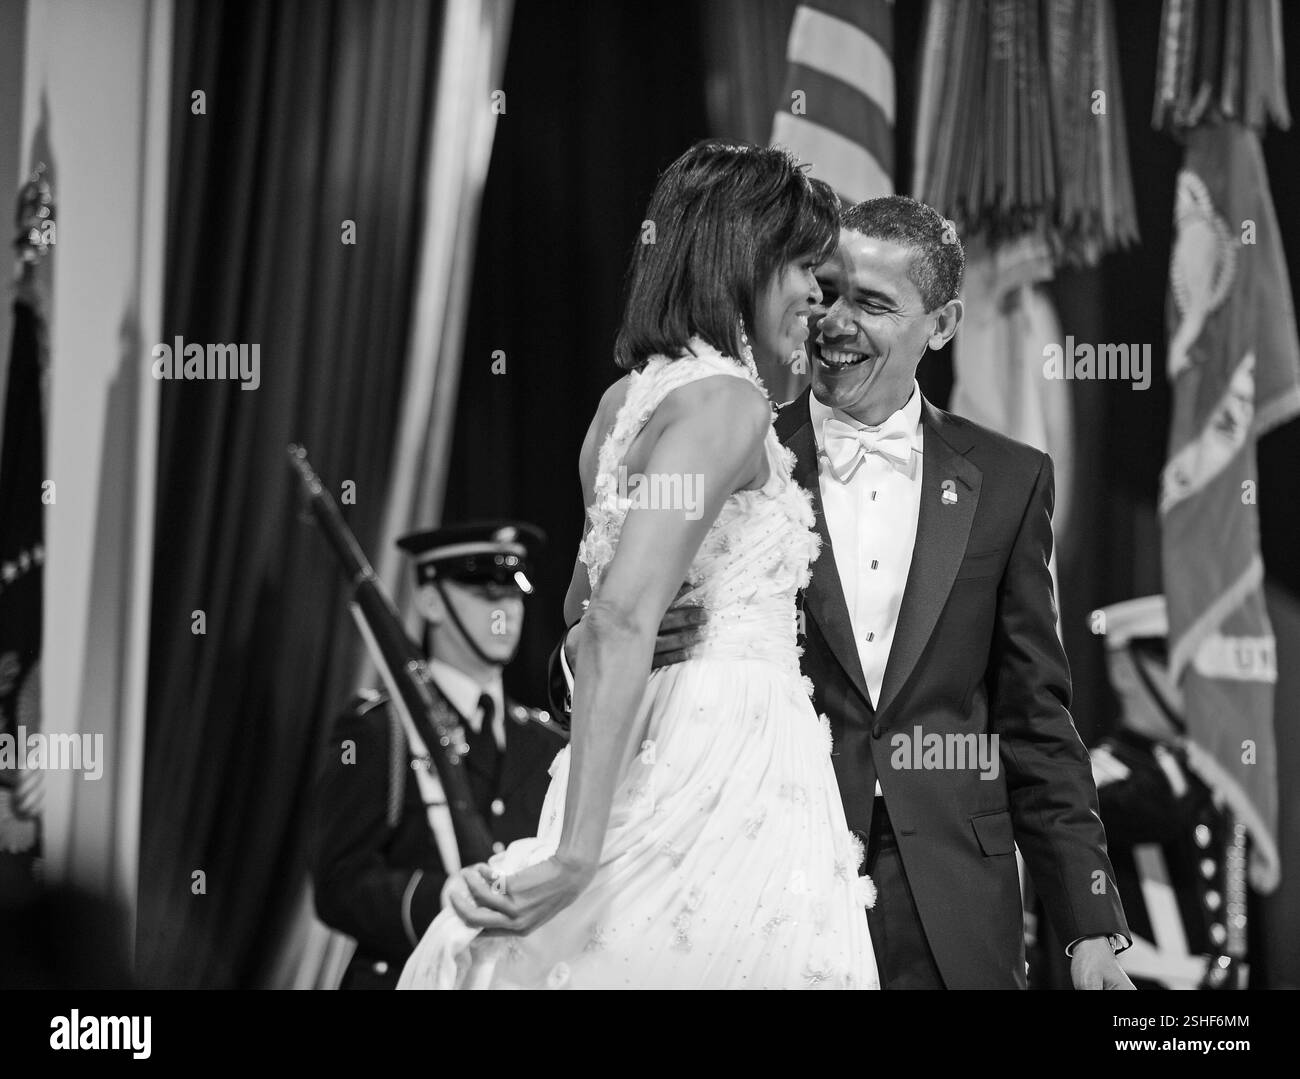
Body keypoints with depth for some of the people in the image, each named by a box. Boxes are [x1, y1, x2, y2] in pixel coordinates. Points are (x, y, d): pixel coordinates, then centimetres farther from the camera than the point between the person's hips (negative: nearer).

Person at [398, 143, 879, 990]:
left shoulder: (627, 399, 14)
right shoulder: (728, 403, -12)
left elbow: (582, 606, 26)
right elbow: (623, 621, -23)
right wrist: (577, 853, -27)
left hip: (653, 756, 9)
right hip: (729, 778, -9)